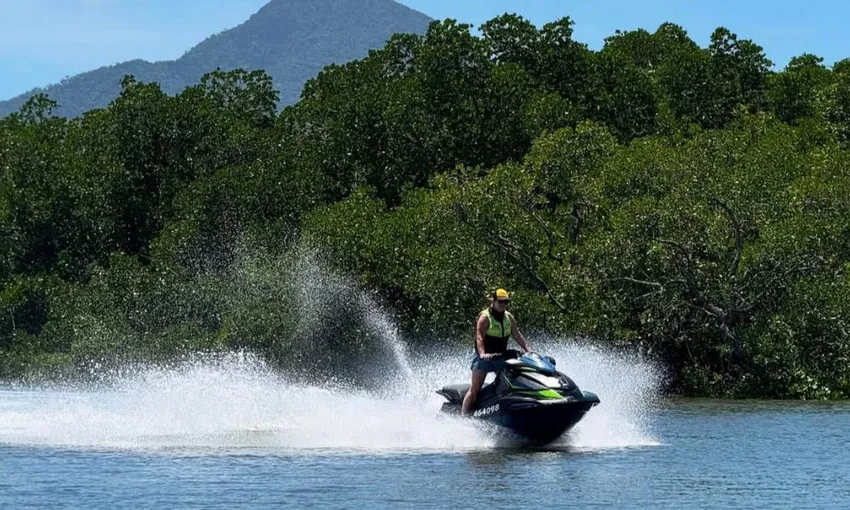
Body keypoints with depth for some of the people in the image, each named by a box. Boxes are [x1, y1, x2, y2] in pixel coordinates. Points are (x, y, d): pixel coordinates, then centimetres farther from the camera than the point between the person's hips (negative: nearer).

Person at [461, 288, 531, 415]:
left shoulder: (509, 317, 7)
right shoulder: (485, 317, -13)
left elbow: (517, 335, 12)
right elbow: (479, 337, -24)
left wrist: (528, 350, 1)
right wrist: (482, 354, -39)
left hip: (501, 358, 6)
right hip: (485, 358, -6)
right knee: (474, 389, -11)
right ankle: (463, 416, -12)